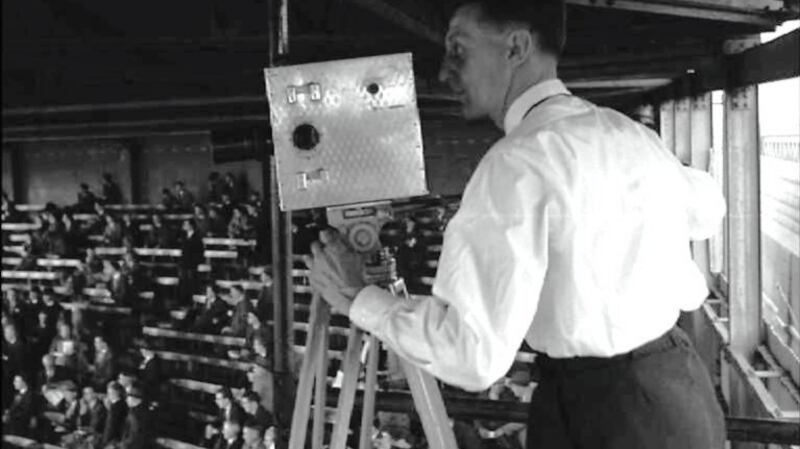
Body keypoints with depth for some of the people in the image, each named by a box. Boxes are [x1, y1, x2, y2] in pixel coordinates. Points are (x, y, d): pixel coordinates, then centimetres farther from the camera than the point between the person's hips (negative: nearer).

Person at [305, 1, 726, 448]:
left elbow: (473, 354, -26)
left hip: (600, 413, -7)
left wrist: (359, 300, -13)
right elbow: (706, 209, 26)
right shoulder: (632, 132, 4)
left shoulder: (518, 162, -20)